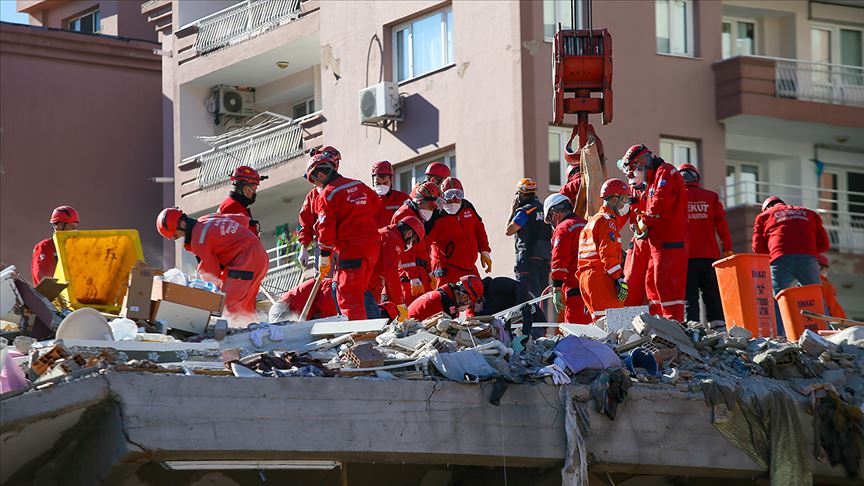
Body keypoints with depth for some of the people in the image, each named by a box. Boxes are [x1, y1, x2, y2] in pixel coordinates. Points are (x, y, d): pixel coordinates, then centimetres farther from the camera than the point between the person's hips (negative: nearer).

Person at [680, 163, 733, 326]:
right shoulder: (711, 197, 7)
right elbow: (722, 224, 4)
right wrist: (727, 250, 6)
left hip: (686, 256, -2)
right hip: (709, 255, 2)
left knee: (689, 295, -2)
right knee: (712, 293, 6)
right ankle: (718, 324, -3)